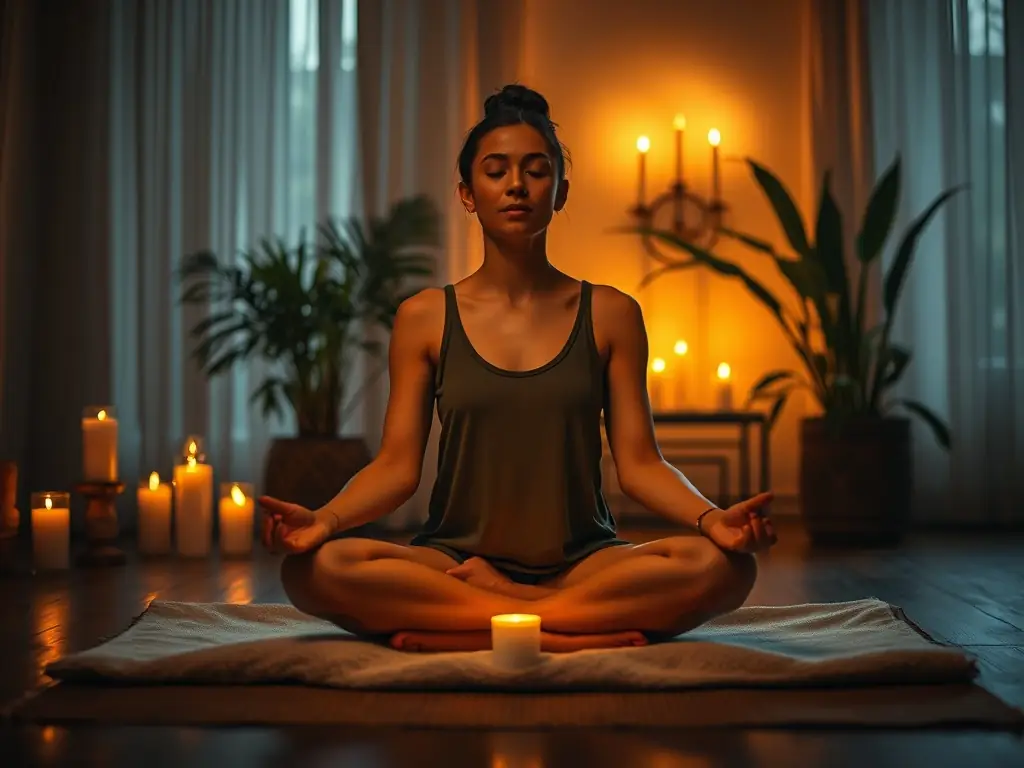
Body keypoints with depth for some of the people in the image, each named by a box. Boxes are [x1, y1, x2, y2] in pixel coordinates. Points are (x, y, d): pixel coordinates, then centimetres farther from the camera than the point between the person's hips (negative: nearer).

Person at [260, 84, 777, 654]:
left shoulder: (610, 314, 7)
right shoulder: (425, 319, 7)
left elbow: (639, 463, 2)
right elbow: (397, 465, 1)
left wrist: (711, 517, -18)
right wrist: (324, 519, -19)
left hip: (583, 563, 0)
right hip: (454, 559, 0)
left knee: (724, 566, -29)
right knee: (313, 568, -30)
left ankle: (461, 631, -21)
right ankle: (589, 631, -23)